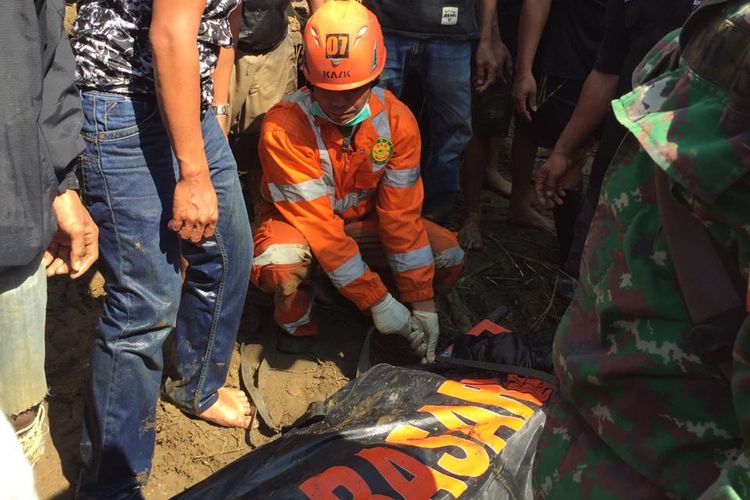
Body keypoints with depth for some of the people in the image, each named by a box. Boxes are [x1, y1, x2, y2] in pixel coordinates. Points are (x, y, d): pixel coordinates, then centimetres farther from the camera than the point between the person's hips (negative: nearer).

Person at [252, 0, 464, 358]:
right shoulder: (283, 127, -30)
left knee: (448, 255, -17)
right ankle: (297, 326, -3)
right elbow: (316, 223, -30)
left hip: (364, 222, 4)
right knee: (281, 265, -38)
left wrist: (422, 302, -18)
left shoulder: (396, 119, -17)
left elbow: (401, 213, -15)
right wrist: (378, 302, -31)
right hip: (299, 225, -3)